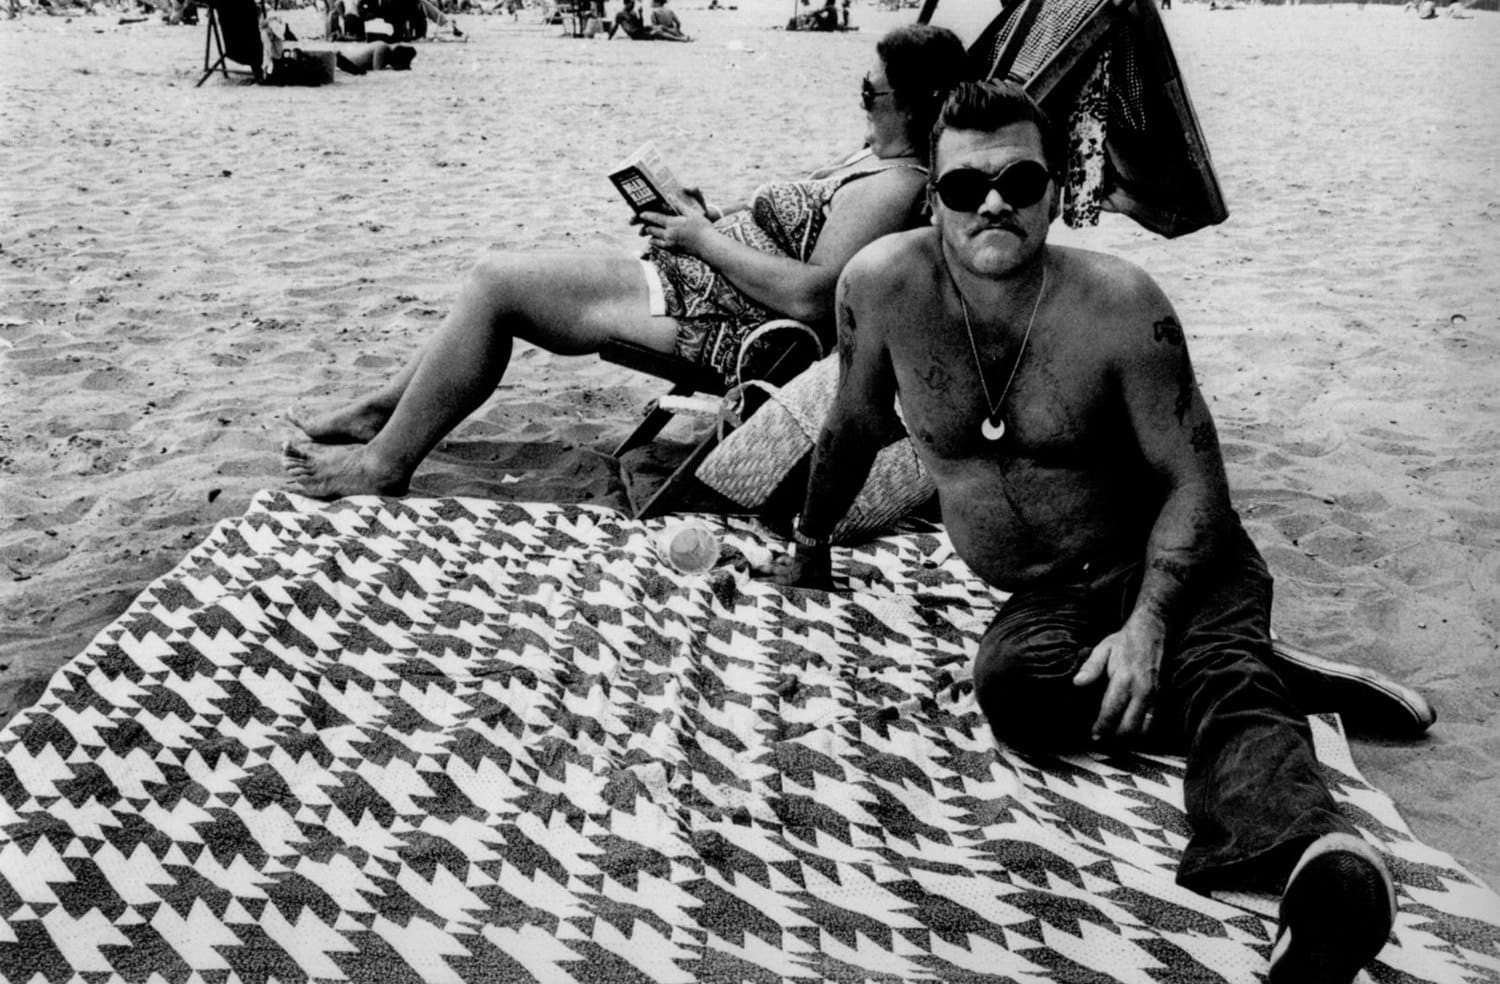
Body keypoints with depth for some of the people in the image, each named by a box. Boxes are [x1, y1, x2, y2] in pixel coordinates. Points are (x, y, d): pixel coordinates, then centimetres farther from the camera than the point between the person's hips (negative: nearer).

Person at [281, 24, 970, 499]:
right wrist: (714, 222, 6)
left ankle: (385, 464, 3)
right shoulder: (878, 163, 13)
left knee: (494, 282, -9)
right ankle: (377, 414, 21)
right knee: (497, 282, 13)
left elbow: (812, 297, -28)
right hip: (694, 280, 11)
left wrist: (703, 239, -17)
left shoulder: (893, 187, -18)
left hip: (712, 317, -11)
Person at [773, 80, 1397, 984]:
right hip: (1045, 597, 3)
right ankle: (1269, 689, -19)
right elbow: (856, 421, 8)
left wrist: (1147, 623, -27)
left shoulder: (1119, 306, -17)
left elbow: (1196, 481, -13)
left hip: (1167, 559, -2)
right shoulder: (884, 285, -10)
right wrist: (810, 545, 21)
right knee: (1010, 687, -30)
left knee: (1220, 671, -34)